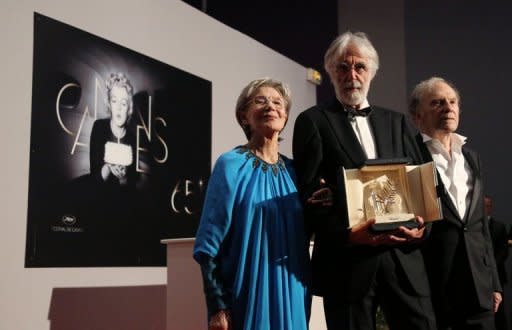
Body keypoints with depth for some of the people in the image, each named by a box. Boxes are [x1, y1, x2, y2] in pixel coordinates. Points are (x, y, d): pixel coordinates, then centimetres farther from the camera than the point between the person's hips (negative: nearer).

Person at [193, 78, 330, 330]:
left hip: (290, 294, 5)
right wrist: (217, 307, -14)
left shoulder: (292, 169, 8)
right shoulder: (230, 164, -7)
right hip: (246, 295, -5)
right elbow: (210, 242, -9)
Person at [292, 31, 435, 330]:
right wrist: (345, 233, -17)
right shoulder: (313, 121, 4)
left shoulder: (397, 122, 18)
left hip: (404, 257, 4)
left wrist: (421, 225, -7)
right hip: (346, 259, -3)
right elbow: (308, 192, -3)